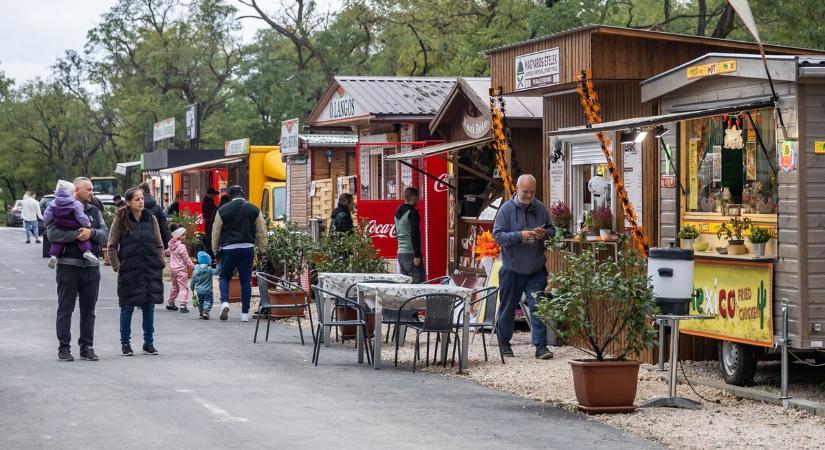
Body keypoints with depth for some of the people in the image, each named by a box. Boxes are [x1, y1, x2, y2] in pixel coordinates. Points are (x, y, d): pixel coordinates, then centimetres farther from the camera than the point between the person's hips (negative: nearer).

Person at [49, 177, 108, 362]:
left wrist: (91, 233, -17)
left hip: (91, 266, 4)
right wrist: (76, 235, -21)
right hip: (68, 265, -4)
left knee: (88, 310, 8)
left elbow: (105, 234, 3)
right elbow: (52, 233, -13)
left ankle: (87, 347, 15)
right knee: (65, 309, 0)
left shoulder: (95, 211, 13)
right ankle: (64, 348, 4)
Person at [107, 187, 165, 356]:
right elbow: (112, 246, -1)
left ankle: (149, 342, 15)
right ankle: (125, 343, 12)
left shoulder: (151, 219, 7)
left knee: (149, 306, 6)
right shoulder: (121, 220, -2)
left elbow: (159, 245, 12)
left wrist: (160, 263, 4)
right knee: (127, 307, 2)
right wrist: (117, 266, -7)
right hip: (129, 271, -3)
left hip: (151, 271, 3)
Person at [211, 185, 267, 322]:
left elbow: (216, 232, 6)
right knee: (246, 280, 6)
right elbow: (261, 232, 7)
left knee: (224, 276, 14)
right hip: (247, 248, 1)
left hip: (228, 248, -1)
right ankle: (245, 313, 6)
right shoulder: (254, 210, 4)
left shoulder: (223, 210, 1)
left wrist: (215, 249, 17)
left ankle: (224, 302, -9)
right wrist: (262, 249, 16)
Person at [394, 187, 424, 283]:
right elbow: (415, 235, -18)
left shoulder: (398, 213, 16)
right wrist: (417, 255, -19)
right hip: (411, 253, -9)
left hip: (400, 253, 9)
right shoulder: (413, 213, -11)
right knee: (418, 282, -11)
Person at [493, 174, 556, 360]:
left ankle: (541, 345, -3)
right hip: (512, 269, -2)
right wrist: (520, 235, -23)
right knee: (508, 308, 10)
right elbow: (498, 235, -11)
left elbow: (552, 230, 13)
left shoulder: (540, 208, 4)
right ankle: (504, 343, 26)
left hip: (536, 270, 2)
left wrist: (545, 233, -11)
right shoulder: (506, 209, -6)